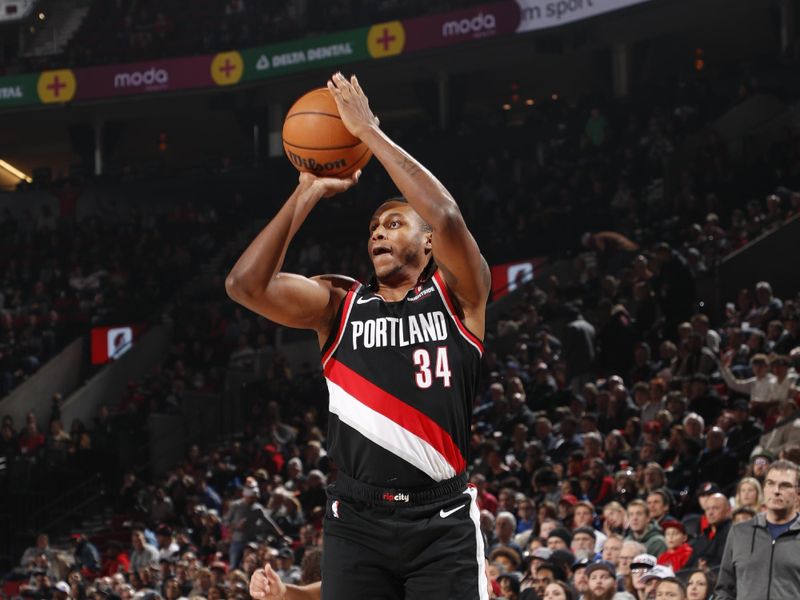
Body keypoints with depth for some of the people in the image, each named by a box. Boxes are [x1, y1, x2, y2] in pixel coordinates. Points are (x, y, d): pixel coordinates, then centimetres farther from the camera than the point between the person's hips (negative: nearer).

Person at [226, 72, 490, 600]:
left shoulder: (457, 296, 4)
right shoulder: (337, 303, 12)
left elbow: (447, 219, -16)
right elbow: (246, 284, -3)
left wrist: (369, 132, -10)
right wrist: (307, 196, 1)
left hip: (441, 520, -2)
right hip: (357, 517, 2)